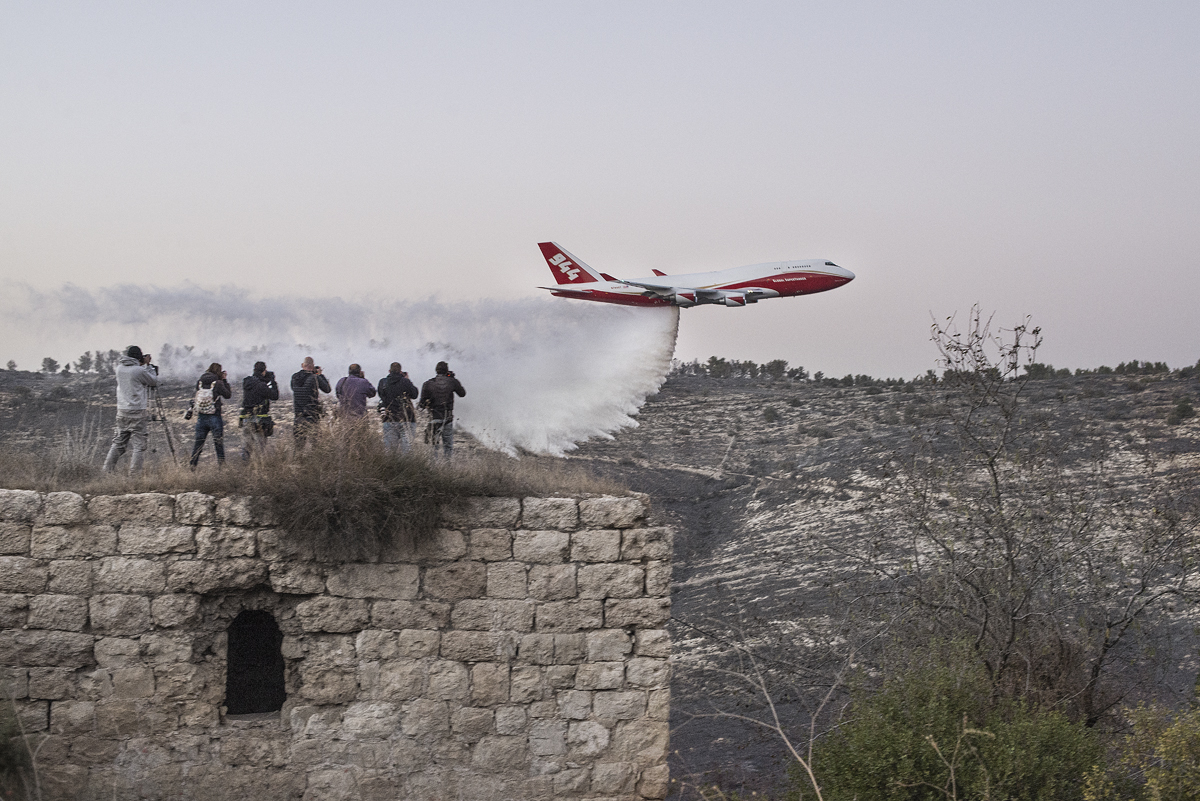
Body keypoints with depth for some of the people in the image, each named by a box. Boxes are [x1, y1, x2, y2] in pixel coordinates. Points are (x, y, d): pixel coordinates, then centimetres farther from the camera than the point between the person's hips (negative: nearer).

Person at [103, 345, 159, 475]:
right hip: (138, 413, -6)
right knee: (139, 445, -2)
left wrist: (144, 366, 16)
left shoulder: (120, 368, 5)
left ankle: (107, 471, 15)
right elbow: (154, 381, 0)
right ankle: (134, 474, -6)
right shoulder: (139, 371, -13)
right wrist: (148, 365, 8)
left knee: (118, 443, 15)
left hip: (122, 411, 6)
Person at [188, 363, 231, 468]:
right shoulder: (218, 383, -11)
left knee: (198, 442, 12)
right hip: (214, 417, -4)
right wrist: (224, 380, 5)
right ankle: (221, 464, 6)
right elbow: (228, 395, -1)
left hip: (201, 417, 4)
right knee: (218, 442, 5)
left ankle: (193, 464, 14)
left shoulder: (200, 382, 2)